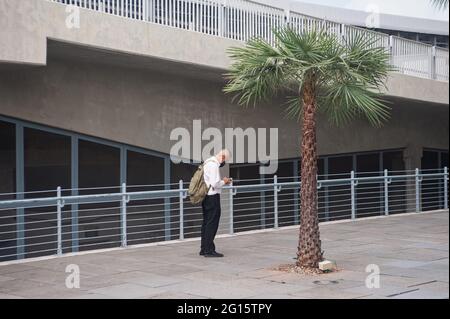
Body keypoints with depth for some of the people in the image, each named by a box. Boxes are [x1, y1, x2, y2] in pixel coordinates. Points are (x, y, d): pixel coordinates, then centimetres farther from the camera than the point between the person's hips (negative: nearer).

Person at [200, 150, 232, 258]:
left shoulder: (207, 163, 16)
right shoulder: (214, 165, -16)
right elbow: (215, 184, -22)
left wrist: (223, 181, 12)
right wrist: (224, 182, -4)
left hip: (206, 197, 10)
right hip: (212, 196, -10)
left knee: (206, 223, 13)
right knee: (212, 223, -7)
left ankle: (204, 249, 17)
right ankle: (209, 250, -7)